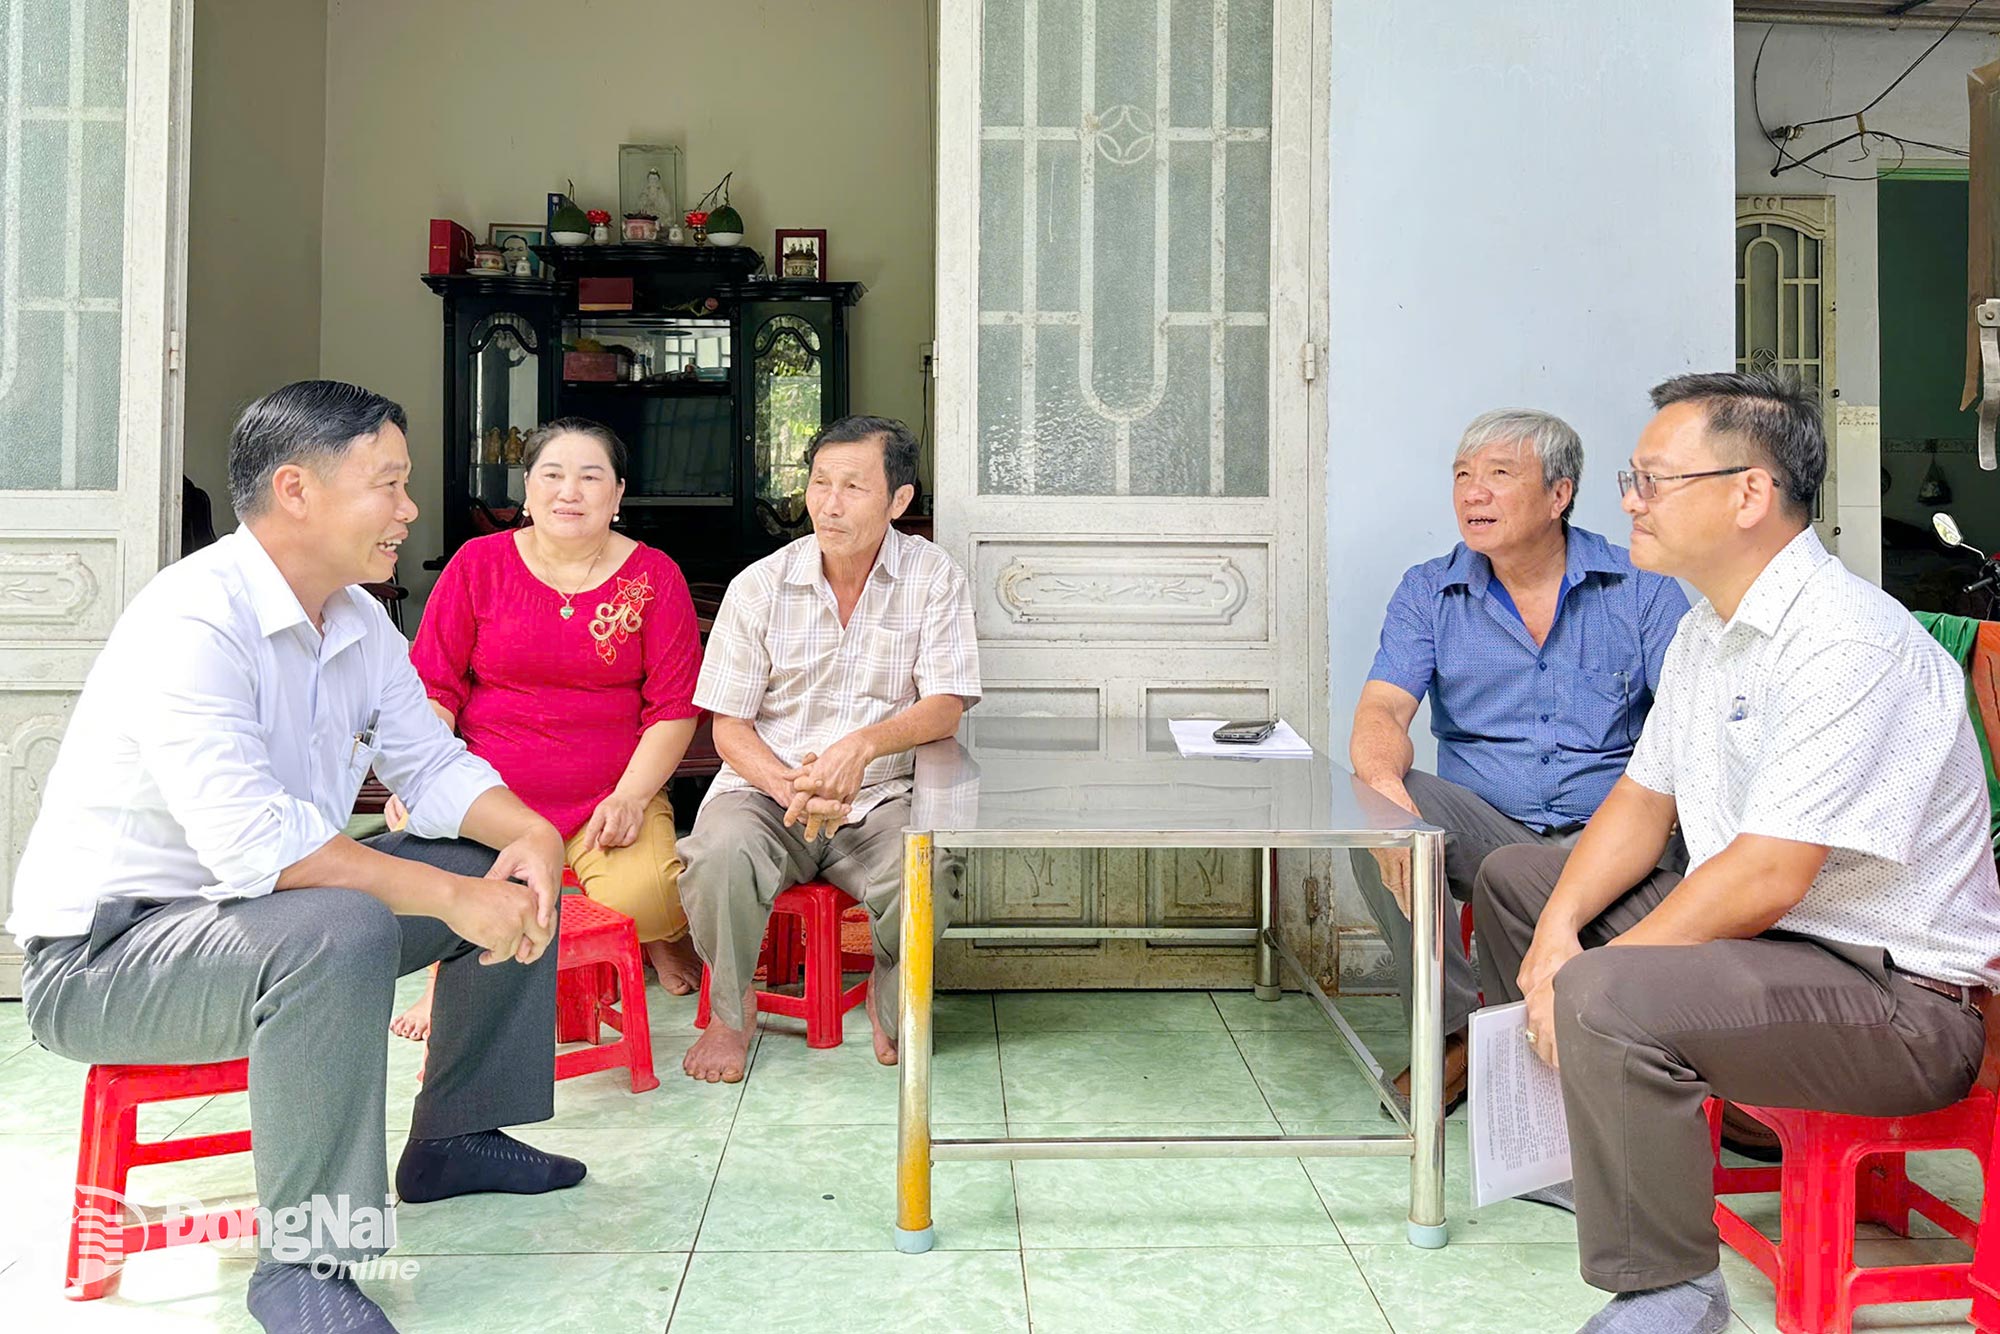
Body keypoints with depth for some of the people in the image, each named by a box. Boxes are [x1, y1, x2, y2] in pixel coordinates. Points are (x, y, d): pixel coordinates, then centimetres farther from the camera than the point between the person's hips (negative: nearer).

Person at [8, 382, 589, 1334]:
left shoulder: (360, 623, 4)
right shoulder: (192, 622, -25)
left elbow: (431, 766, 7)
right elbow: (255, 842, -35)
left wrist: (532, 832, -14)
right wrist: (449, 895, -32)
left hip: (268, 911, 9)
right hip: (103, 953, -9)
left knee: (512, 872, 5)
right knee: (339, 929, -38)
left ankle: (453, 1139, 19)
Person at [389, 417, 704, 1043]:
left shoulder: (654, 576, 4)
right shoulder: (479, 563, 6)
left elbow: (675, 707, 2)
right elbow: (434, 687, 5)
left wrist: (630, 796, -12)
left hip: (610, 797, -1)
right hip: (489, 789, 1)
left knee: (643, 897, -29)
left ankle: (662, 935, 14)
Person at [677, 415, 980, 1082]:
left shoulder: (934, 578, 0)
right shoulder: (759, 586, 1)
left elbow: (946, 706, -8)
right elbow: (728, 727, 1)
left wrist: (863, 744, -27)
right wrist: (789, 788, -19)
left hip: (879, 799, 0)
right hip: (766, 786, 1)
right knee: (719, 856, -32)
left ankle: (891, 1000, 4)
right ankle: (732, 1009, -1)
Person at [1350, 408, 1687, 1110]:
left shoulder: (1641, 588, 3)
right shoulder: (1429, 593, 7)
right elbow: (1382, 712, -8)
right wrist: (1386, 786, -33)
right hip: (1486, 833, 1)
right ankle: (1455, 1030, -13)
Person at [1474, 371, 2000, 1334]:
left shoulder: (1846, 642, -25)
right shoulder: (1709, 629, 7)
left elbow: (1766, 878, -29)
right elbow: (1643, 800, 10)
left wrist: (1588, 974, -22)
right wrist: (1560, 929, -6)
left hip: (1899, 998, -10)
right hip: (1755, 929, 10)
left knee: (1607, 1002, -34)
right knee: (1514, 878, 15)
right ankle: (1575, 1133, 27)